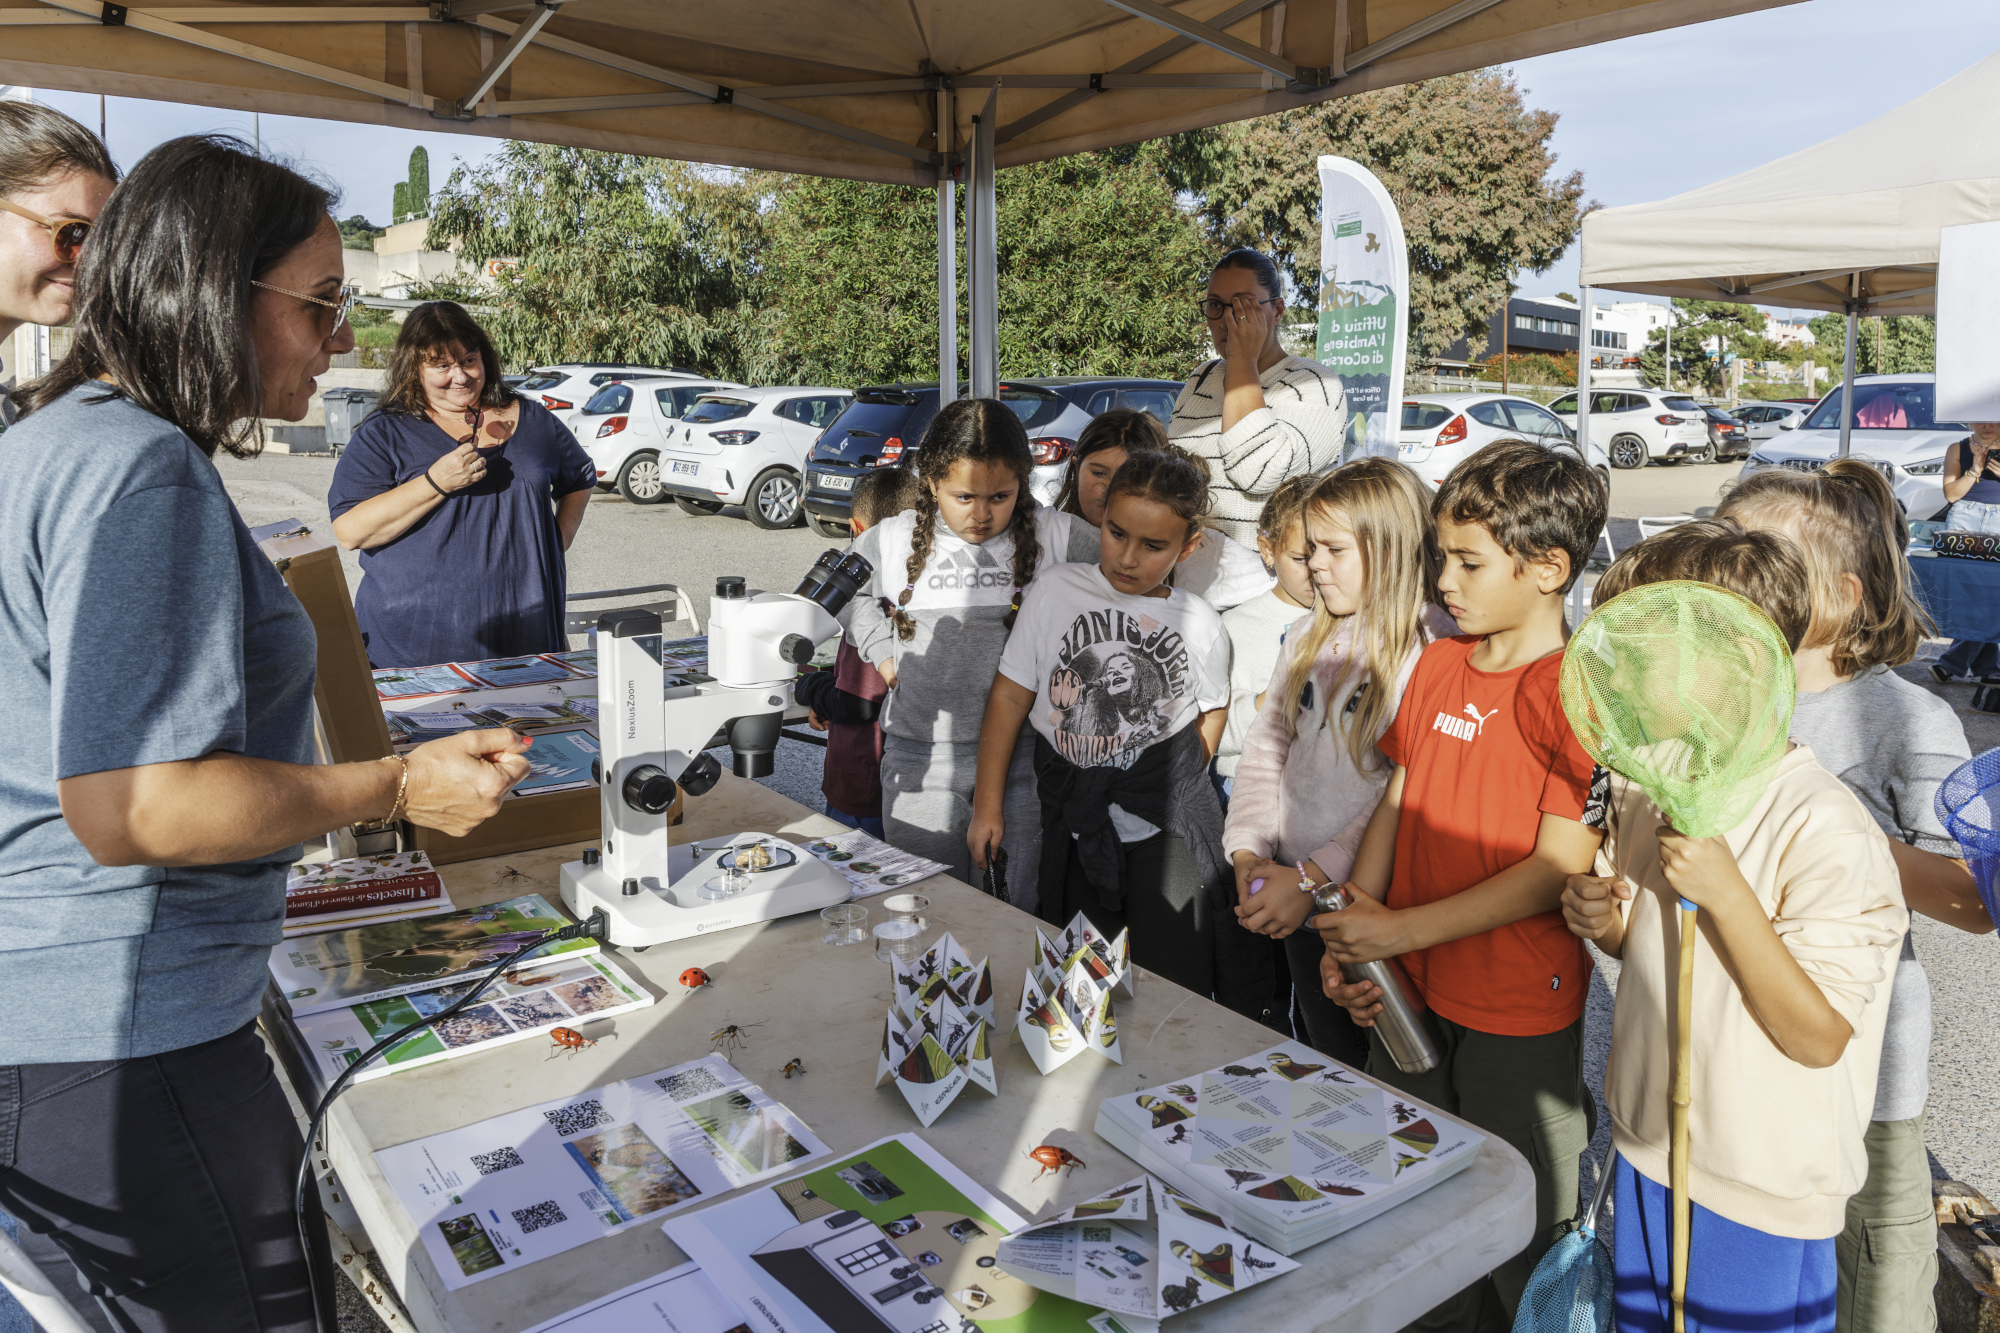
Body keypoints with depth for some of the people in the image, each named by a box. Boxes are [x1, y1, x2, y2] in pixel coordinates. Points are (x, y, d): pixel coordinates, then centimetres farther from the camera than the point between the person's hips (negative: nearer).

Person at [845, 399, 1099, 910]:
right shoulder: (892, 541, 1)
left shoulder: (1055, 537, -4)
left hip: (1023, 757, -1)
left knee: (1019, 908, 4)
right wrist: (882, 652, 8)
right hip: (921, 759, 2)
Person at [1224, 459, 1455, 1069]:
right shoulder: (1307, 637, 7)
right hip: (1298, 904, 6)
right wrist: (1249, 852, -4)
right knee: (1325, 1062, 21)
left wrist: (1313, 876, -22)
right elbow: (1265, 746, 8)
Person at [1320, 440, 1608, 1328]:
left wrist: (1404, 928, -20)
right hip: (1410, 988, 7)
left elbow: (1560, 868, -20)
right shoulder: (1438, 664, 5)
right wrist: (1352, 934, -3)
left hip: (1519, 1014, -7)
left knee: (1519, 1219, 13)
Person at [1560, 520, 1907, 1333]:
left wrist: (1724, 892, -32)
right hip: (1646, 1148, 6)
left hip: (1762, 1194, -6)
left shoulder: (1826, 830, -25)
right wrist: (1603, 918, -11)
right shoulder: (1644, 783, -3)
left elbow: (1818, 1037, -22)